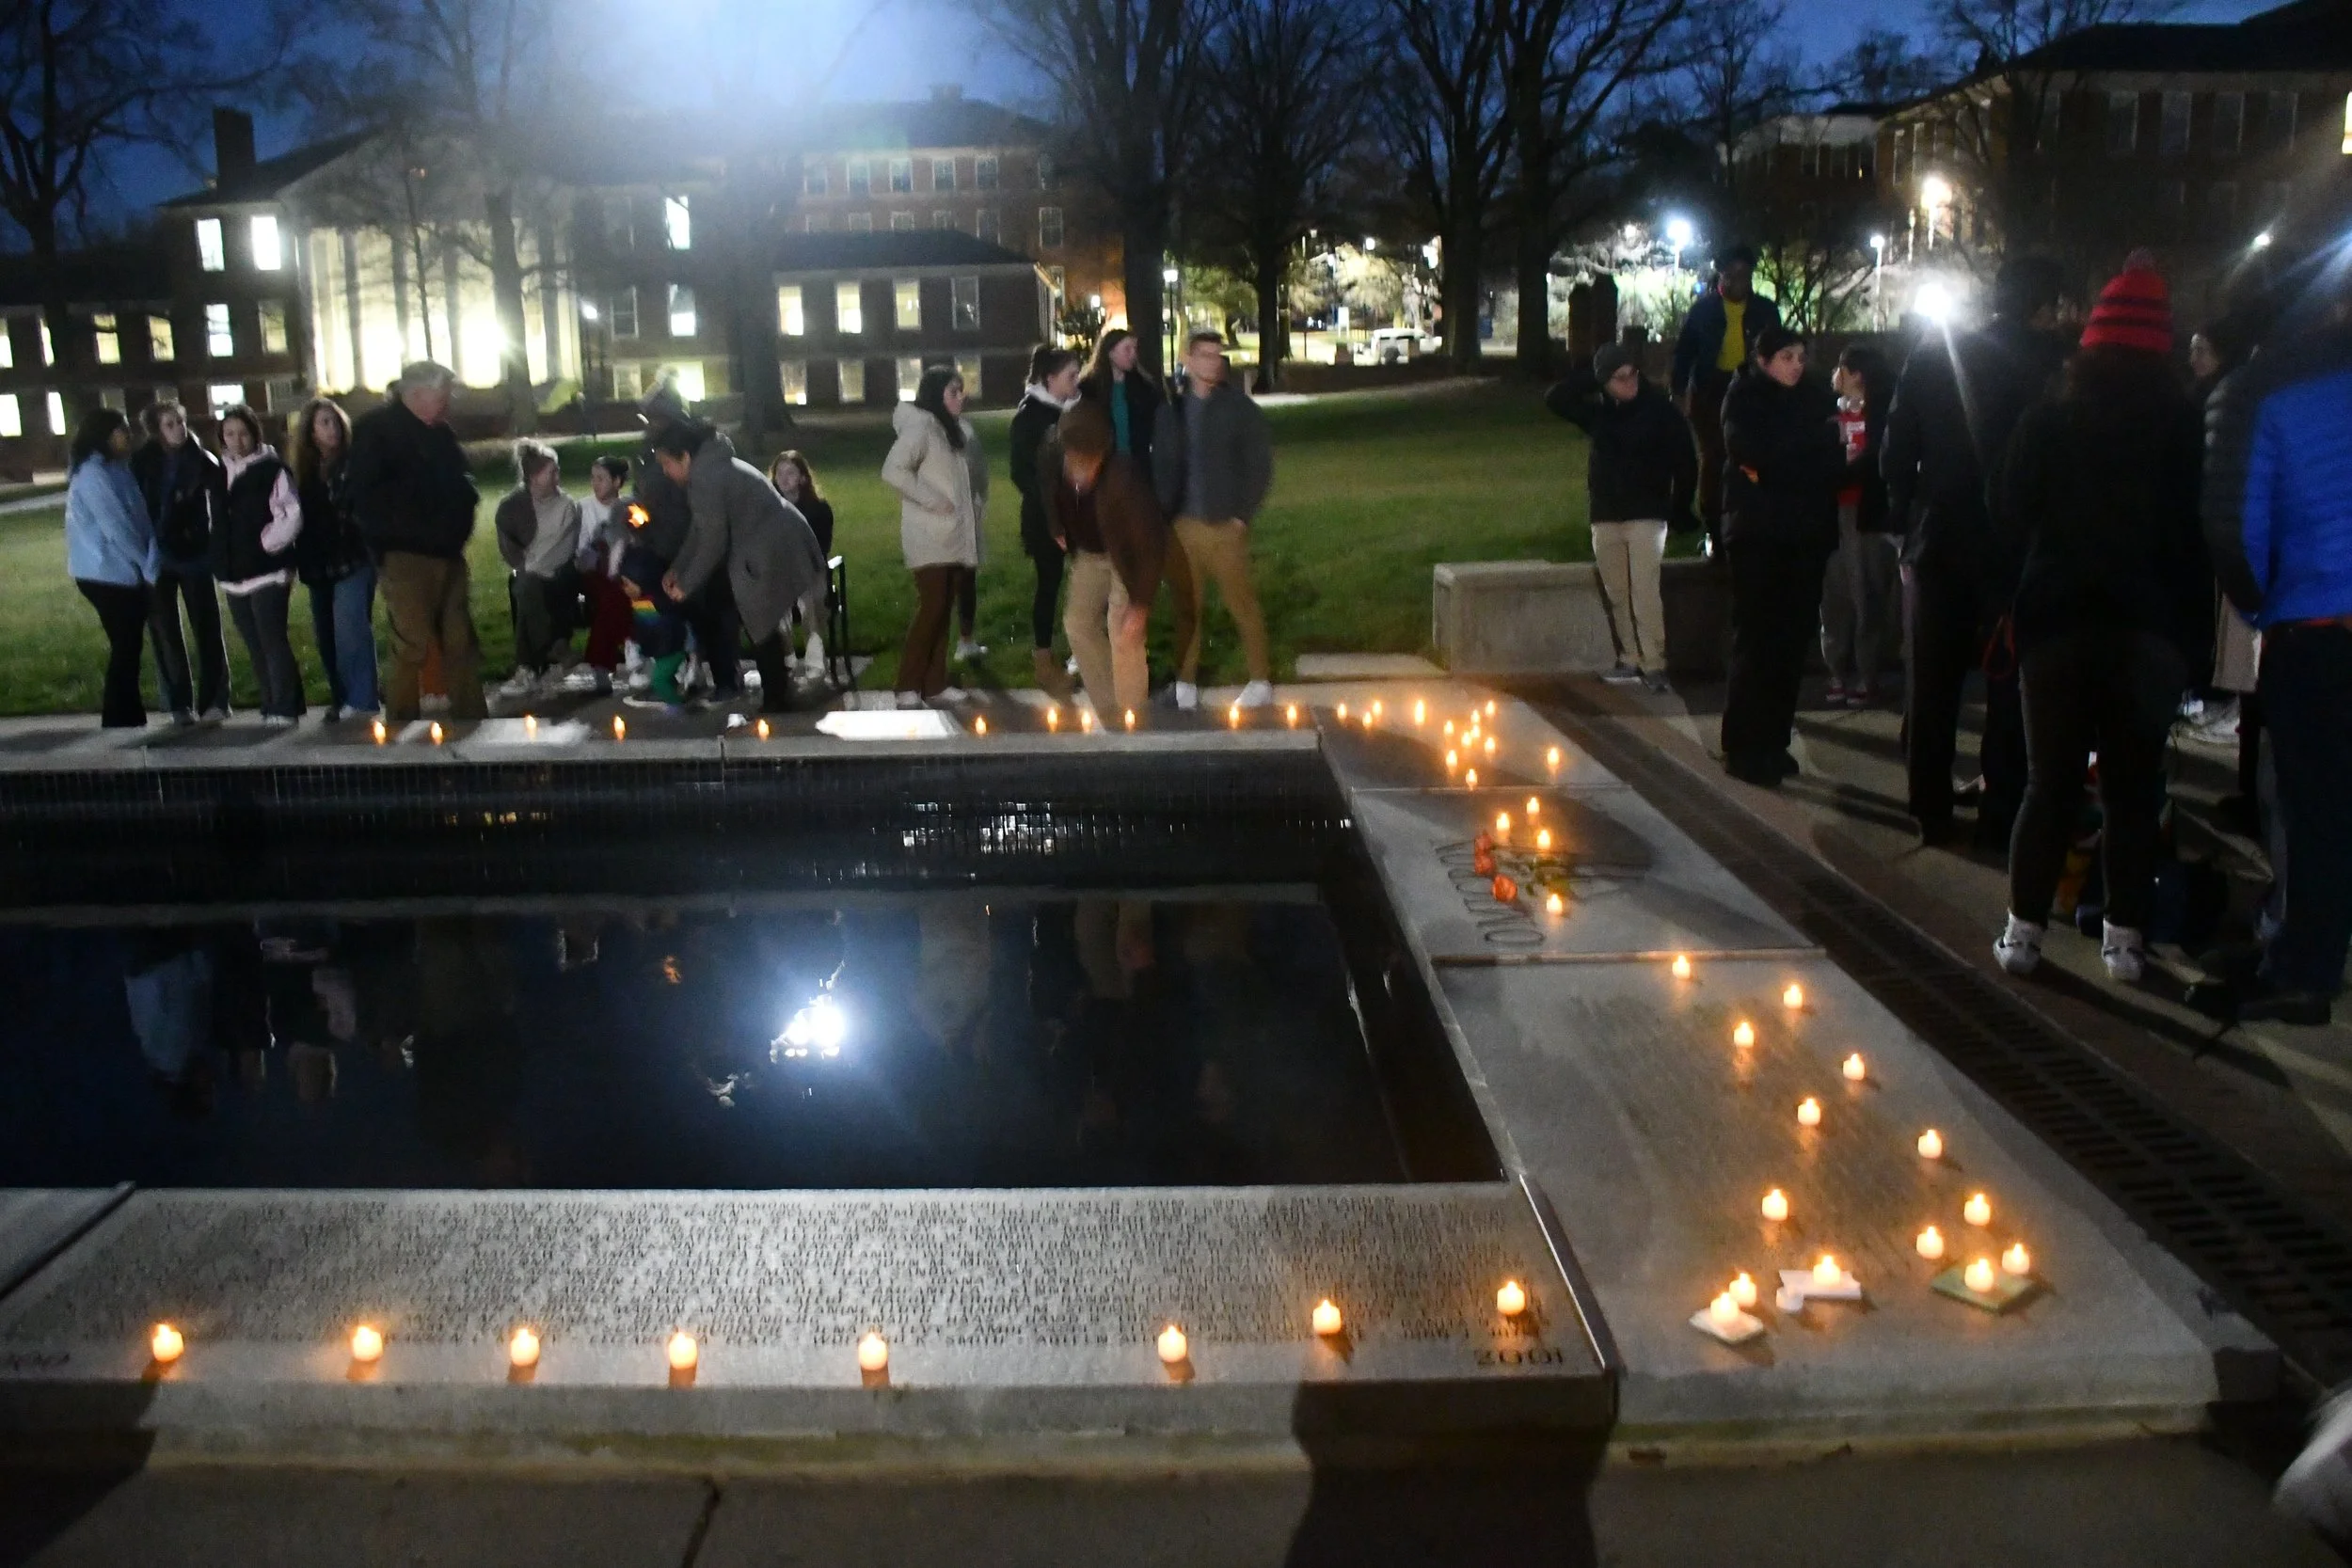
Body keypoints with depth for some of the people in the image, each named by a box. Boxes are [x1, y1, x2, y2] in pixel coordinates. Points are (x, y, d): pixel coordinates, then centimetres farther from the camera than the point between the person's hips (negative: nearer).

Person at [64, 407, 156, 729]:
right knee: (125, 647, -4)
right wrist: (148, 564, -11)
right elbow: (115, 528, -18)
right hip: (108, 573, -8)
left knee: (129, 645, 11)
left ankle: (128, 715, 18)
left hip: (123, 572, 8)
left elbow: (137, 520, 11)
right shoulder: (93, 475, -15)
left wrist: (148, 562, 0)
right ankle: (119, 720, 2)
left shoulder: (114, 470, 14)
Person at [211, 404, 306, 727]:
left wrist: (267, 544, -11)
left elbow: (290, 515, -12)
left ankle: (284, 709, -6)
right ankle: (271, 706, 17)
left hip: (268, 570, -7)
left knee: (272, 641, -10)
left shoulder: (271, 469, -6)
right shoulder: (220, 472, 13)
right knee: (255, 646, 10)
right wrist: (221, 564, 13)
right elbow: (217, 521, 20)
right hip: (235, 574, 7)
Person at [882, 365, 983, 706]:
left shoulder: (954, 430, 15)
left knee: (944, 609, 9)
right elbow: (893, 471, -21)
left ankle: (935, 682, 15)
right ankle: (908, 686, -3)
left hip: (954, 536, 8)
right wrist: (932, 500, -20)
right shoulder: (920, 428, -13)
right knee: (930, 607, -10)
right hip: (929, 537, -8)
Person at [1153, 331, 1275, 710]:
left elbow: (1260, 466, -4)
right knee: (1188, 607, 9)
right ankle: (1186, 679, 19)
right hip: (1183, 525, 3)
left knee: (1242, 606, 3)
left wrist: (1243, 515, -9)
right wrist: (1165, 513, -2)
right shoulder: (1173, 410, 6)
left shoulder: (1241, 408, -3)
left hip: (1226, 526, -3)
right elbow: (1162, 465, 8)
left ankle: (1260, 680, 13)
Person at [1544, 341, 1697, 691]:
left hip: (1646, 516, -5)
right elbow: (1554, 399, 10)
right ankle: (1630, 659, 15)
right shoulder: (1598, 411, 8)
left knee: (1645, 591, -15)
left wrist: (1681, 510, -4)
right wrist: (1590, 383, 1)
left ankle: (1654, 663, -13)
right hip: (1605, 517, 5)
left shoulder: (1660, 409, -5)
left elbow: (1686, 462, -3)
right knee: (1617, 594, 7)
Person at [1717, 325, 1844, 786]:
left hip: (1806, 535, 4)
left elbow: (1833, 464, 6)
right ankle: (1743, 748, -3)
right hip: (1757, 532, -4)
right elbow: (1752, 452, -15)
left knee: (1792, 640, 1)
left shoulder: (1816, 399, 14)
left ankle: (1774, 741, 9)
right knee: (1756, 639, -6)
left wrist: (1771, 469, -10)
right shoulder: (1744, 399, 2)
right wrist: (1815, 443, -9)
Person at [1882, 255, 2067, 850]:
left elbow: (1896, 450, 0)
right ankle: (2000, 818, 6)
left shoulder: (1933, 354, 0)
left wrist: (1907, 516, 9)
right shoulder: (2055, 364, -9)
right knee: (2010, 688, 5)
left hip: (1937, 543, 3)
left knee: (1931, 685, 10)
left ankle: (1930, 812, 12)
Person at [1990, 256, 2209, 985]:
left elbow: (2008, 526, 0)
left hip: (2057, 623, 0)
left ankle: (2023, 930, 7)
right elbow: (2199, 540, -1)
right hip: (2152, 630, 0)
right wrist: (2193, 632, 4)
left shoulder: (2047, 421, -2)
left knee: (2050, 783, 6)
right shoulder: (2184, 427, -2)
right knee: (2133, 787, 7)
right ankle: (2125, 936, 10)